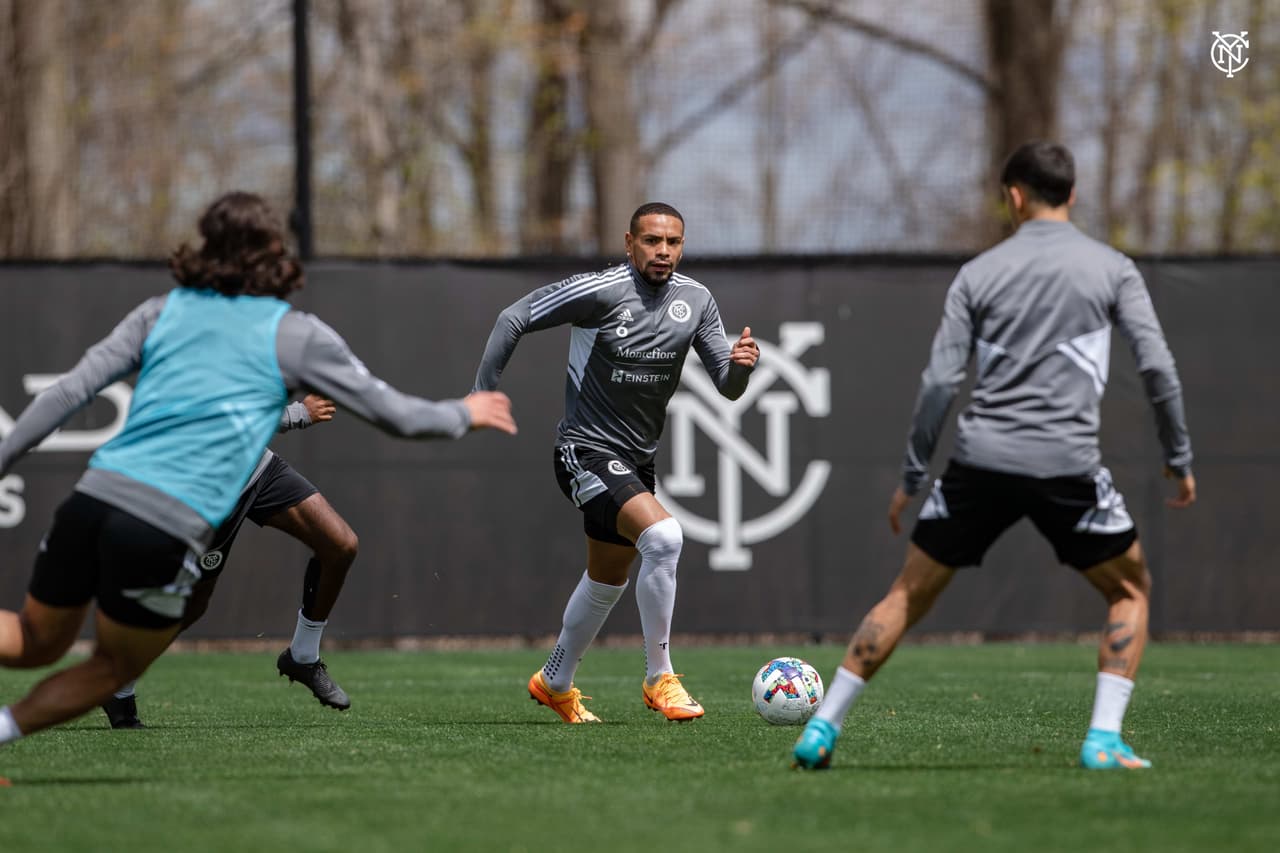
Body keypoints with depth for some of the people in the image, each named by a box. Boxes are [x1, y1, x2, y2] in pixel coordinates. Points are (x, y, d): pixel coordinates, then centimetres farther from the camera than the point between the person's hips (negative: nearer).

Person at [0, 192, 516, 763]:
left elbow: (68, 390, 8)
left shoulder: (164, 310, 15)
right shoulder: (296, 335, 6)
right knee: (116, 668, 16)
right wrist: (465, 415, 30)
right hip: (166, 529, -4)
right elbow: (394, 415, 12)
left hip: (93, 498, 4)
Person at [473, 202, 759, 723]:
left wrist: (740, 364, -24)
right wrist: (482, 397, -12)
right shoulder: (599, 292, -18)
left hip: (638, 460, 8)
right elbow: (514, 319, -12)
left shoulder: (696, 302, -1)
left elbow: (727, 387, 0)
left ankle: (555, 683, 44)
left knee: (608, 580, 22)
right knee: (663, 537, -28)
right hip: (588, 452, -8)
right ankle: (659, 679, -16)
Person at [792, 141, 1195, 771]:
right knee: (1130, 590, 18)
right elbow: (1157, 366, -1)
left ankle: (822, 729, 11)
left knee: (909, 594, 15)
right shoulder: (1112, 269, 6)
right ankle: (1103, 740, 1)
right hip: (1067, 464, -2)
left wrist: (912, 474, 10)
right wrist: (1180, 458, 10)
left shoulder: (979, 273, 8)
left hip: (981, 459, 2)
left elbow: (940, 381, 3)